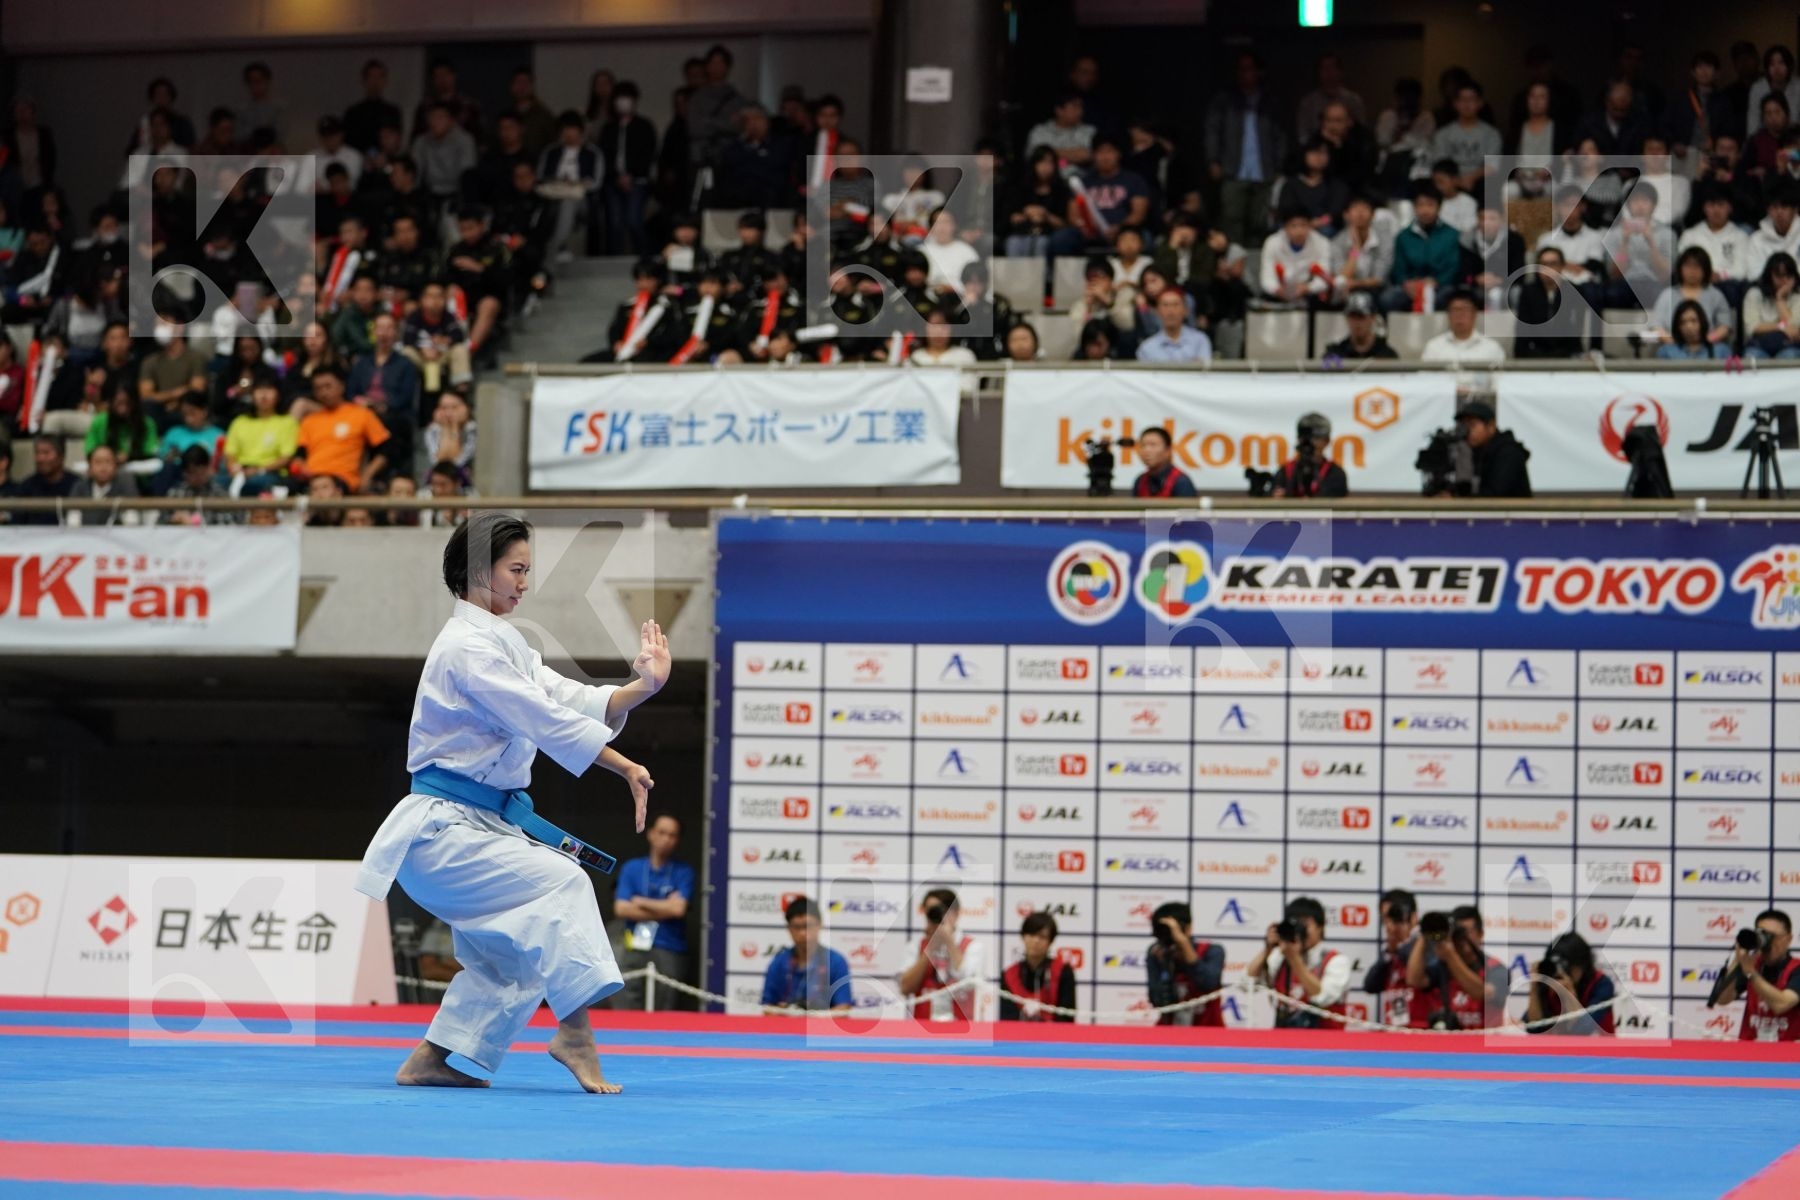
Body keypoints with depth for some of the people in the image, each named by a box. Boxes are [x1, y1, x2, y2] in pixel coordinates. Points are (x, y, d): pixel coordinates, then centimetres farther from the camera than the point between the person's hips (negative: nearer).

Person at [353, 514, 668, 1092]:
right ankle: (574, 1035, -23)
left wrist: (642, 686, -10)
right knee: (561, 883, -22)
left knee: (507, 953, 15)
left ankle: (428, 1061, 21)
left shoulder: (503, 642, 17)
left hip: (479, 825, 11)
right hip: (443, 830, -11)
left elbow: (569, 699, 7)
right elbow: (544, 719, -22)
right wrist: (626, 768, -23)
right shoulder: (466, 647, -15)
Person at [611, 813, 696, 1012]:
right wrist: (662, 911, -4)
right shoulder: (631, 869, 9)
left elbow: (677, 908, -10)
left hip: (670, 951, -2)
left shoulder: (683, 872, 4)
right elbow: (621, 909, -1)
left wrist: (641, 902, 0)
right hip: (635, 949, 2)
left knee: (665, 1017, -5)